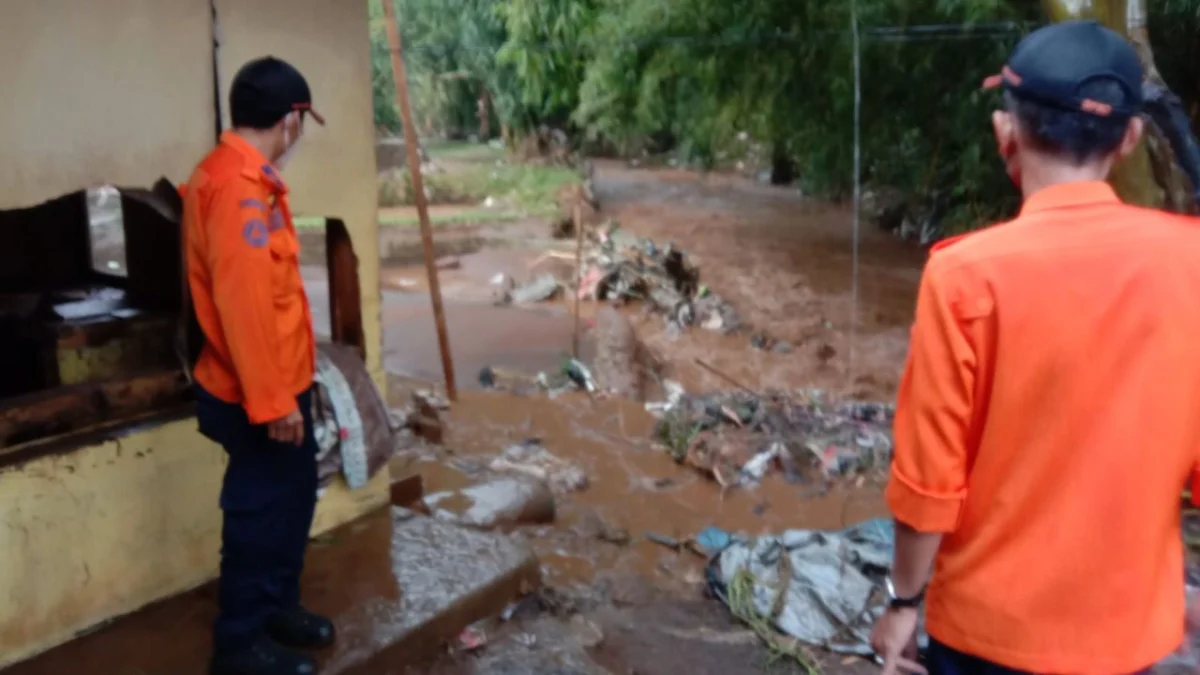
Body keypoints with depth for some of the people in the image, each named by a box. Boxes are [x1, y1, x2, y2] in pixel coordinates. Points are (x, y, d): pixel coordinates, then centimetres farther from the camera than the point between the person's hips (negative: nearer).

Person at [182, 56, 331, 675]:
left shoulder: (240, 176, 10)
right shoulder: (238, 186, -23)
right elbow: (243, 301, -28)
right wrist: (271, 400, -26)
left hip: (279, 382, 10)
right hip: (259, 394, -10)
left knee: (293, 497, 20)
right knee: (260, 510, 4)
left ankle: (278, 607, 36)